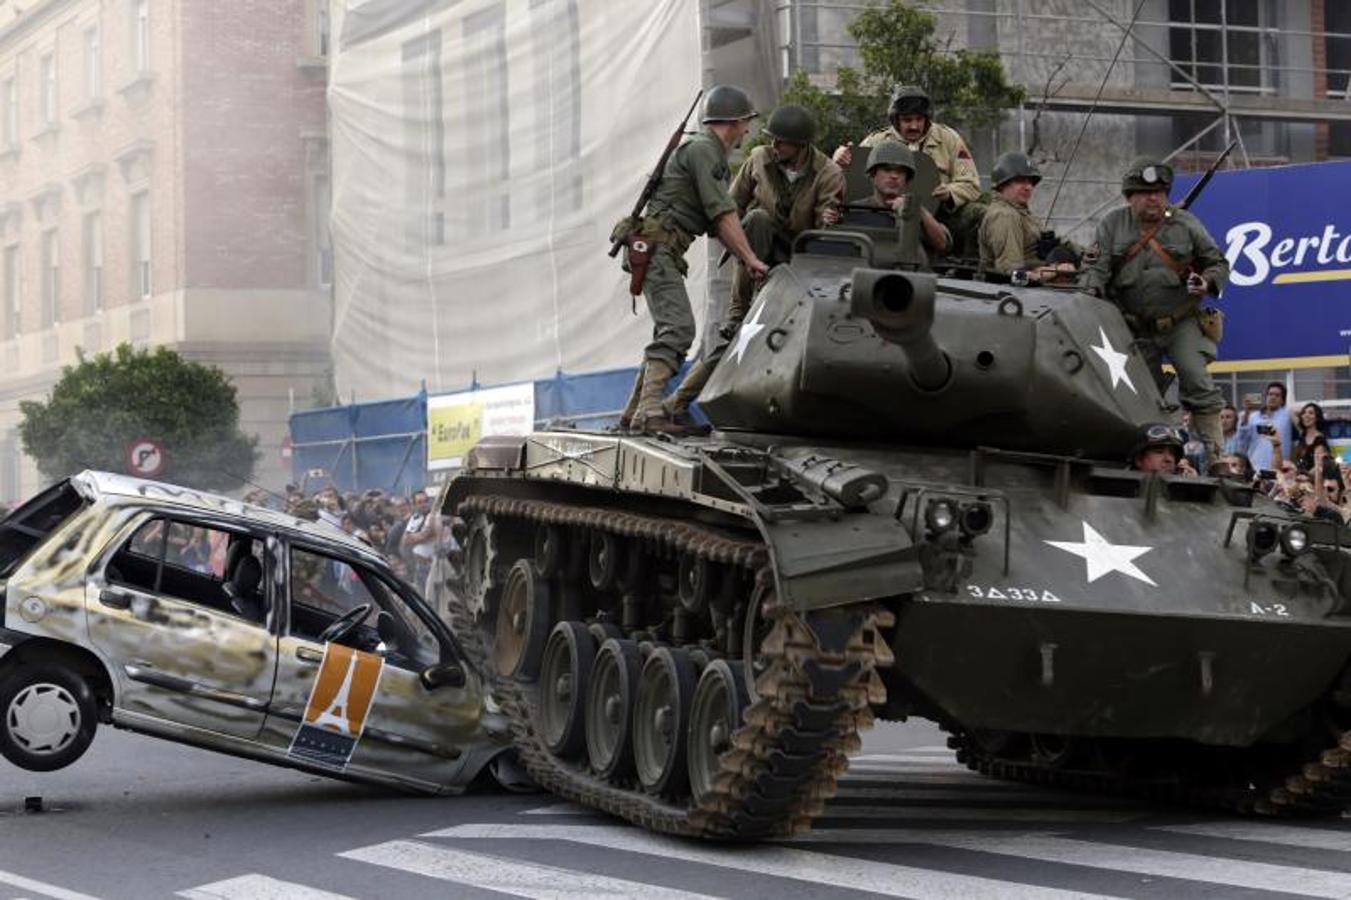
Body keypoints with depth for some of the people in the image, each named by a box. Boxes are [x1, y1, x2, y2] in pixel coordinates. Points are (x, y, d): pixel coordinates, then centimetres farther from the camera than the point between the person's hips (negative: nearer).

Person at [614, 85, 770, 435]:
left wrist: (745, 259, 12)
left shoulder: (713, 155, 23)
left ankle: (636, 409, 18)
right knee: (678, 327, -21)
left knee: (669, 330, 15)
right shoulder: (702, 150, -9)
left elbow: (717, 223, 22)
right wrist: (751, 259, -13)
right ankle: (649, 411, -31)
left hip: (665, 251, 11)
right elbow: (723, 214, -15)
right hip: (655, 245, -11)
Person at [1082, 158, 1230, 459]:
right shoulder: (1112, 225, 4)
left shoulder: (1185, 224, 2)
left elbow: (1218, 262, 9)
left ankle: (1216, 453, -17)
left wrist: (1207, 283, -12)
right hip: (1135, 329, 2)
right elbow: (1098, 266, -2)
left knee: (1195, 378, -18)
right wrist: (1092, 292, -23)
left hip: (1180, 323, -2)